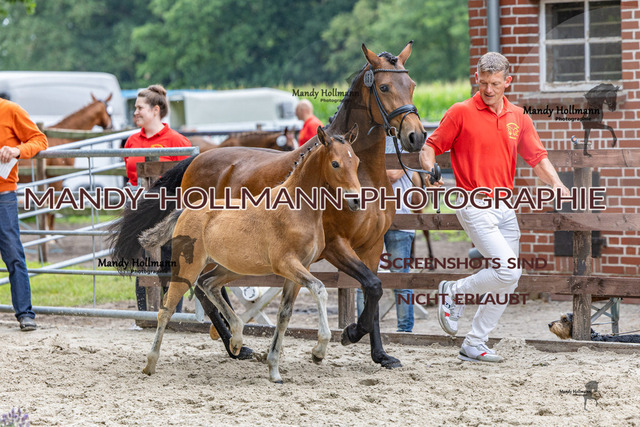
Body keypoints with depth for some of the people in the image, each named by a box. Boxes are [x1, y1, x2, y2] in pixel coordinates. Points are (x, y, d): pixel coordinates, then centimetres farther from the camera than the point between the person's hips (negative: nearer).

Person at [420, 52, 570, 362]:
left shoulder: (518, 117, 10)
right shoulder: (461, 112, -5)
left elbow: (537, 157, 9)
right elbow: (430, 147, -1)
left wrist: (555, 183, -9)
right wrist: (430, 171, -22)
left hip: (505, 206, 6)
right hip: (474, 205, -6)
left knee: (507, 282, 5)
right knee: (509, 271, -19)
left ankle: (475, 345, 14)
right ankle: (453, 293, 5)